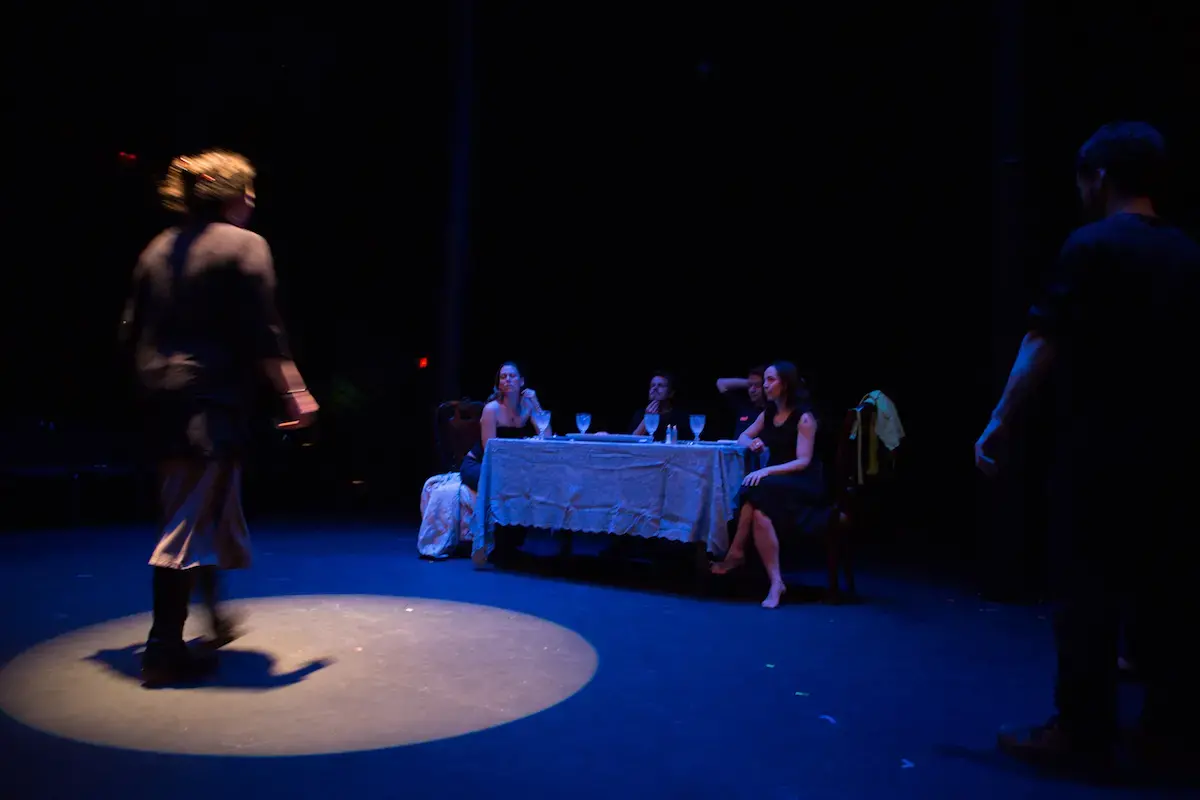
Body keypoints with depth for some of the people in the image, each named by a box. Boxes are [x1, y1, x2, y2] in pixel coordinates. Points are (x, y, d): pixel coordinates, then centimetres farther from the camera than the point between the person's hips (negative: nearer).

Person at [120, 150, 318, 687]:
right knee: (192, 523, -6)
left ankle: (212, 621, 34)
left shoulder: (159, 248, 15)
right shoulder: (244, 245, -5)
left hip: (160, 400, 8)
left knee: (195, 514, 19)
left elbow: (131, 330, 14)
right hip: (211, 400, -8)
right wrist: (295, 392, -9)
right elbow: (263, 332, -13)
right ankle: (165, 651, -3)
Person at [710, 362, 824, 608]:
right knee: (758, 512, -30)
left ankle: (736, 553, -23)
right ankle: (775, 582, -31)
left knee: (757, 493, -35)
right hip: (775, 482, 6)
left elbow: (803, 462, -16)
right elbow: (742, 438, 20)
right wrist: (752, 443, -6)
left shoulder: (803, 417, -10)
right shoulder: (768, 412, 12)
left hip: (803, 485, -6)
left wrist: (767, 470, -29)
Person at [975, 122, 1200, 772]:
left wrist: (999, 421, -12)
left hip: (1098, 447, -7)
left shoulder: (1092, 246, -9)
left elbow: (1043, 344, -14)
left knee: (1086, 589, -1)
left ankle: (1084, 731, 6)